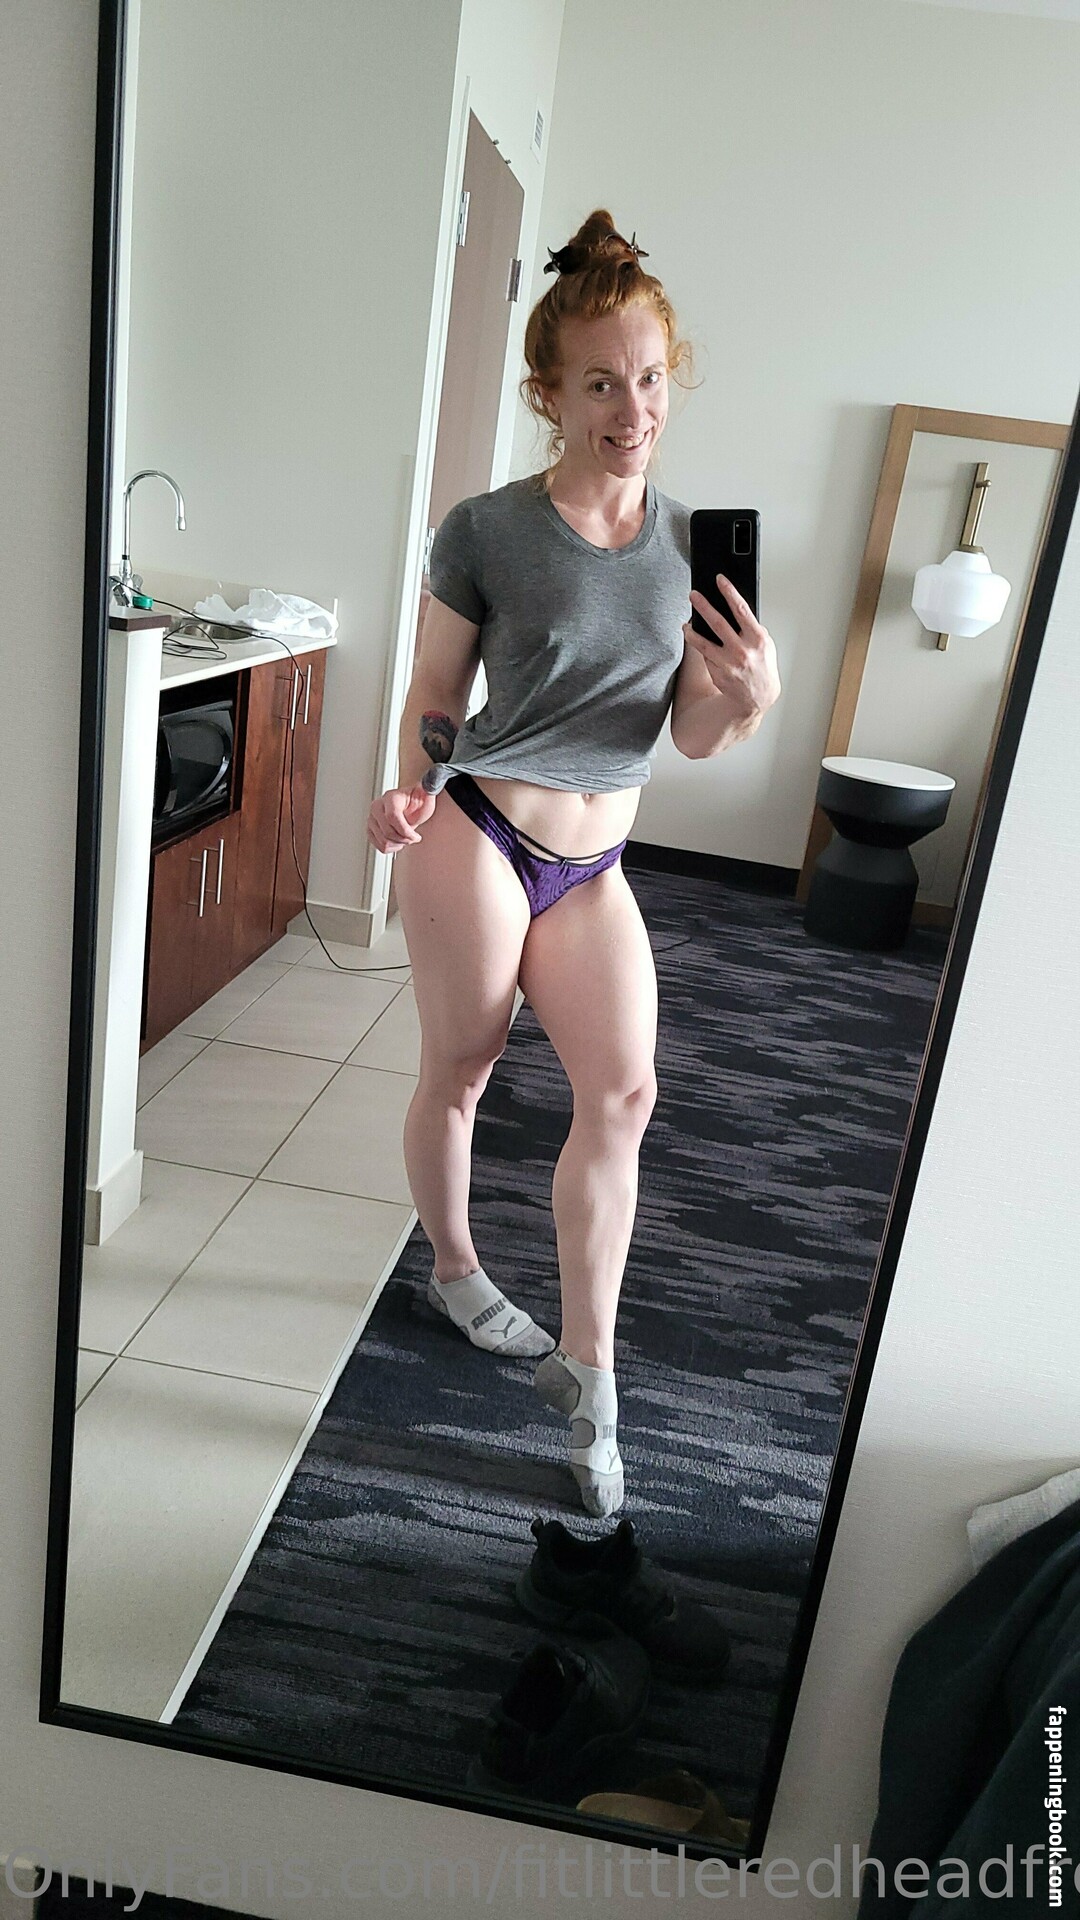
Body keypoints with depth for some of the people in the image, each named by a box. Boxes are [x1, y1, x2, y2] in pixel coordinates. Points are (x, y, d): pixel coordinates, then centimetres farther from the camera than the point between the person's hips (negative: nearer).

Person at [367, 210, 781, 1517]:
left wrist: (748, 701, -19)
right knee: (459, 1073, 10)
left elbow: (692, 735, 3)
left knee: (622, 1092, -3)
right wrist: (411, 793, -21)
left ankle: (585, 1368, 11)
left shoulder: (689, 540, 3)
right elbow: (433, 704, -1)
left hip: (594, 863, 4)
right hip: (476, 838, -4)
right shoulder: (485, 533, -9)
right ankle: (454, 1269, 39)